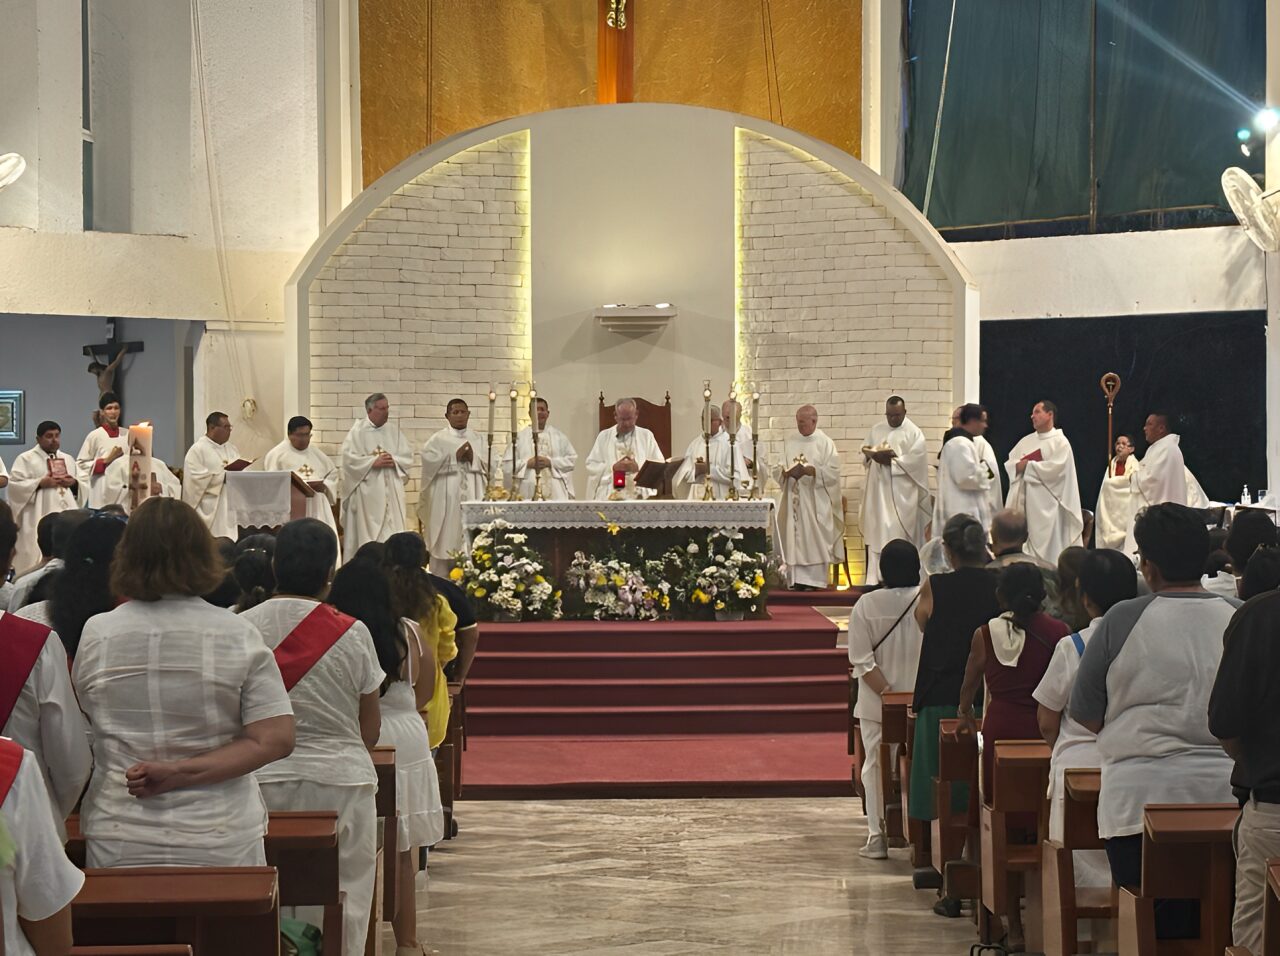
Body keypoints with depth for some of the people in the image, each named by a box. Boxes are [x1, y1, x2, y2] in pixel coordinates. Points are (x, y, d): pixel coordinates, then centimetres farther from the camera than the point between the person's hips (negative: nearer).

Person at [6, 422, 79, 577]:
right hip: (38, 518, -5)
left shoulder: (68, 459, 19)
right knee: (38, 559, -11)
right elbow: (14, 485, -7)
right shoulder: (25, 459, 2)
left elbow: (82, 486, 20)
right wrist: (40, 483, -15)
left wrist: (74, 483, -3)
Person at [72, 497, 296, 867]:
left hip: (116, 843, 1)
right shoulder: (237, 635, -7)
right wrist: (179, 773, -13)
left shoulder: (95, 634, -3)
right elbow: (276, 741, -11)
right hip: (220, 842, -1)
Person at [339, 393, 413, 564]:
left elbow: (408, 457, 9)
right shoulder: (357, 432, -2)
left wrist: (394, 460, -10)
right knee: (366, 534, -5)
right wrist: (374, 462, -16)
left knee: (392, 532, 1)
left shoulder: (393, 431, 11)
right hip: (367, 492, -4)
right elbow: (349, 458, -10)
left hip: (392, 491, 4)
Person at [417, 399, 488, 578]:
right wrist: (455, 457, -11)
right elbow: (429, 462, -9)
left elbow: (489, 464, 5)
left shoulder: (478, 439, 14)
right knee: (447, 542, -5)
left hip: (473, 497, 2)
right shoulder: (438, 439, 5)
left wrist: (472, 458, -11)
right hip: (447, 500, -2)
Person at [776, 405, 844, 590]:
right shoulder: (790, 441, 11)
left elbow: (833, 471, -7)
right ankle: (796, 579, 2)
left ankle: (813, 579, -3)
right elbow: (780, 468, 10)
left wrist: (810, 470, -18)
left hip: (815, 500, -4)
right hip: (794, 499, 4)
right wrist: (786, 472, -12)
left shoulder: (825, 442, -1)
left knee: (814, 539, -6)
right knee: (794, 538, 0)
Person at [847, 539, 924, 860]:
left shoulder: (866, 605, -8)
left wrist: (885, 690, -10)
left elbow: (862, 659, -11)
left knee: (877, 765, 7)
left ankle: (878, 836, 7)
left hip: (877, 703, 0)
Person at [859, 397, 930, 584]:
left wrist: (890, 460, -17)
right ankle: (875, 579, 3)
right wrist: (873, 455, -11)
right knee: (877, 533, 2)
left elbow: (915, 462, -13)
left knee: (900, 535, -5)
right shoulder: (876, 429, 13)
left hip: (901, 493, -4)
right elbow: (864, 452, 11)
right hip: (878, 491, 4)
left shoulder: (914, 433, -2)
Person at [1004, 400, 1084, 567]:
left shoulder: (1060, 441, -3)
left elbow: (1056, 467, -16)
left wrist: (1028, 466, -11)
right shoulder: (1026, 441, 17)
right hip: (1024, 499, 6)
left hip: (1045, 502, -6)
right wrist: (1019, 466, -11)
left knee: (1045, 544, -6)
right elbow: (1009, 463, 12)